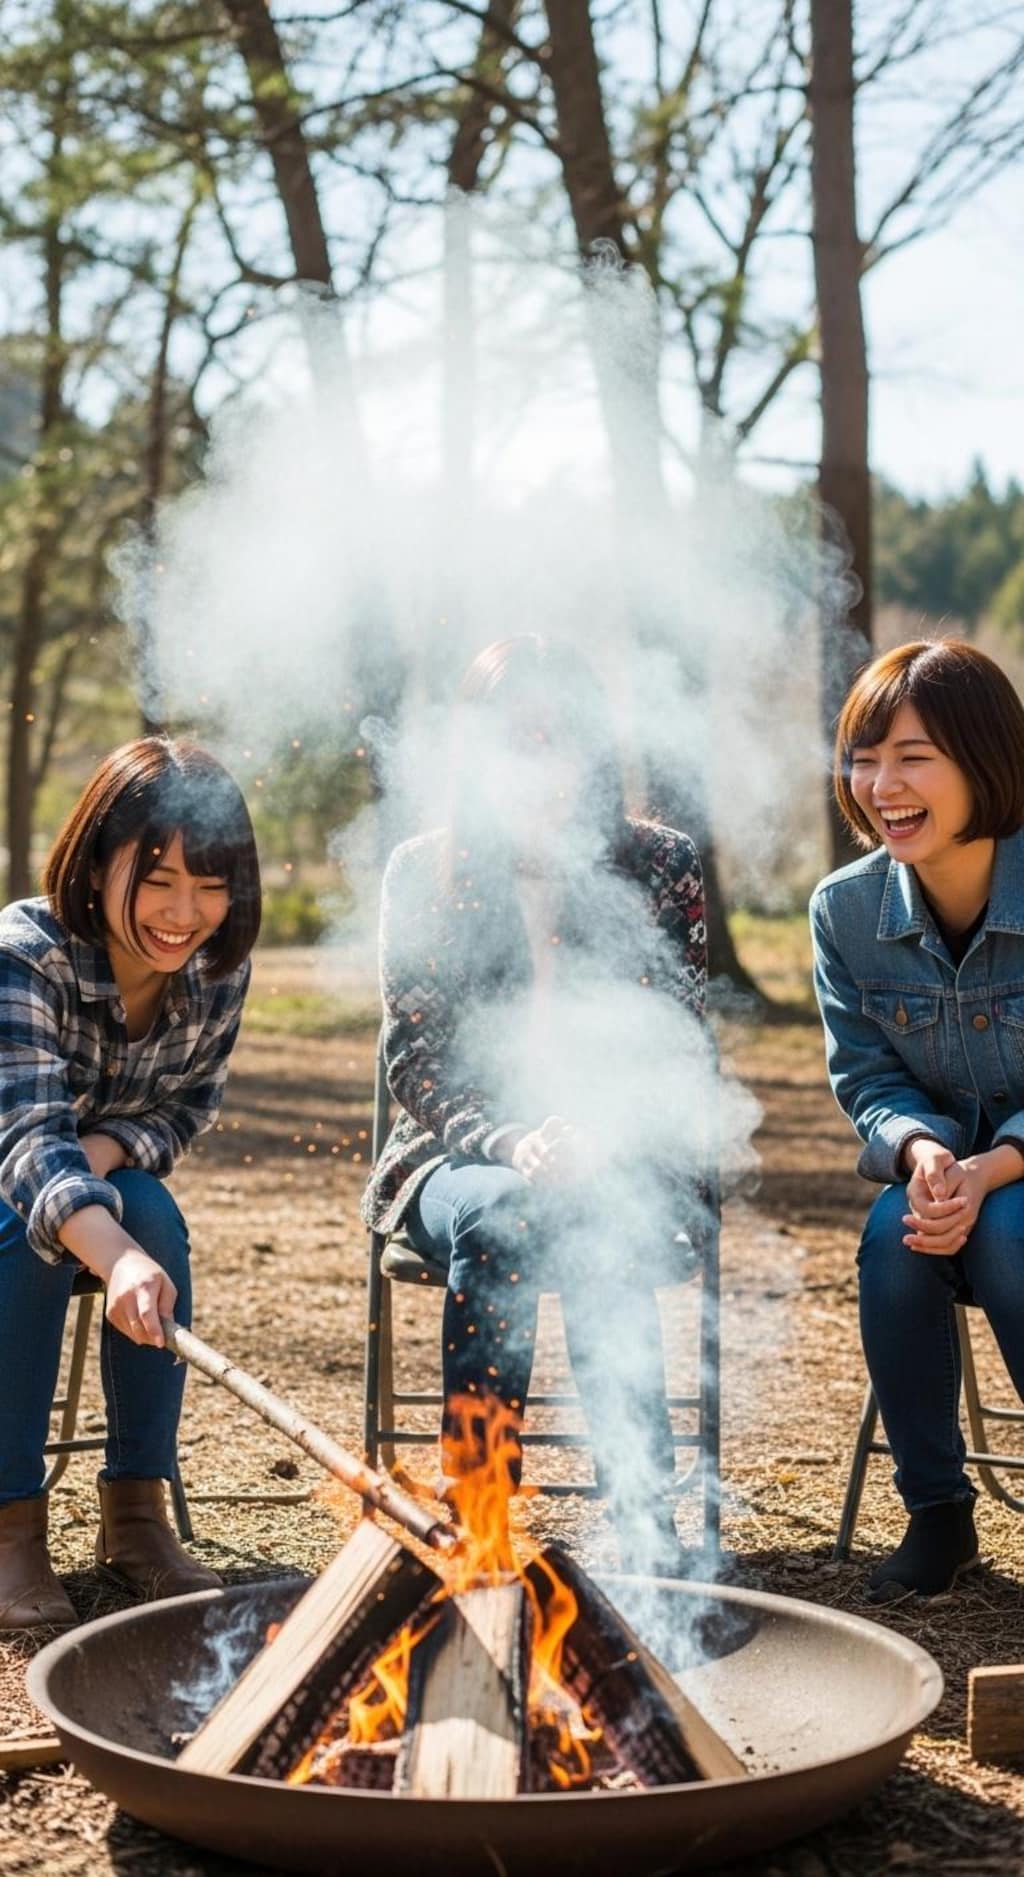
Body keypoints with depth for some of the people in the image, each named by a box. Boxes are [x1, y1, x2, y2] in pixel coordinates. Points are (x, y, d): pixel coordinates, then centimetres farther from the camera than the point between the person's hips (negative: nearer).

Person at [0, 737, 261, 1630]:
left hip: (110, 1181, 4)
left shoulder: (222, 972, -15)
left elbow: (189, 1105, -2)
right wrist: (117, 1256, -63)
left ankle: (136, 1510, -19)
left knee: (154, 1214, -28)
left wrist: (110, 1147, -27)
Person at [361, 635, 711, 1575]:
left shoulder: (662, 866, 1)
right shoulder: (424, 871, 2)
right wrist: (511, 1143, -22)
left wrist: (600, 1144, -22)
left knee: (604, 1229, -35)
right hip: (461, 1156, 0)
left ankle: (647, 1523, -35)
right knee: (495, 1217, -35)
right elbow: (416, 1064, -2)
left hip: (623, 1164, 0)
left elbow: (677, 1054, -1)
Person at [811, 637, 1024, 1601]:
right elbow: (868, 1080, 0)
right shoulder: (846, 908, -6)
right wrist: (922, 1154, -22)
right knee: (893, 1236, -29)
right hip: (940, 1163, 3)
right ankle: (937, 1512, -11)